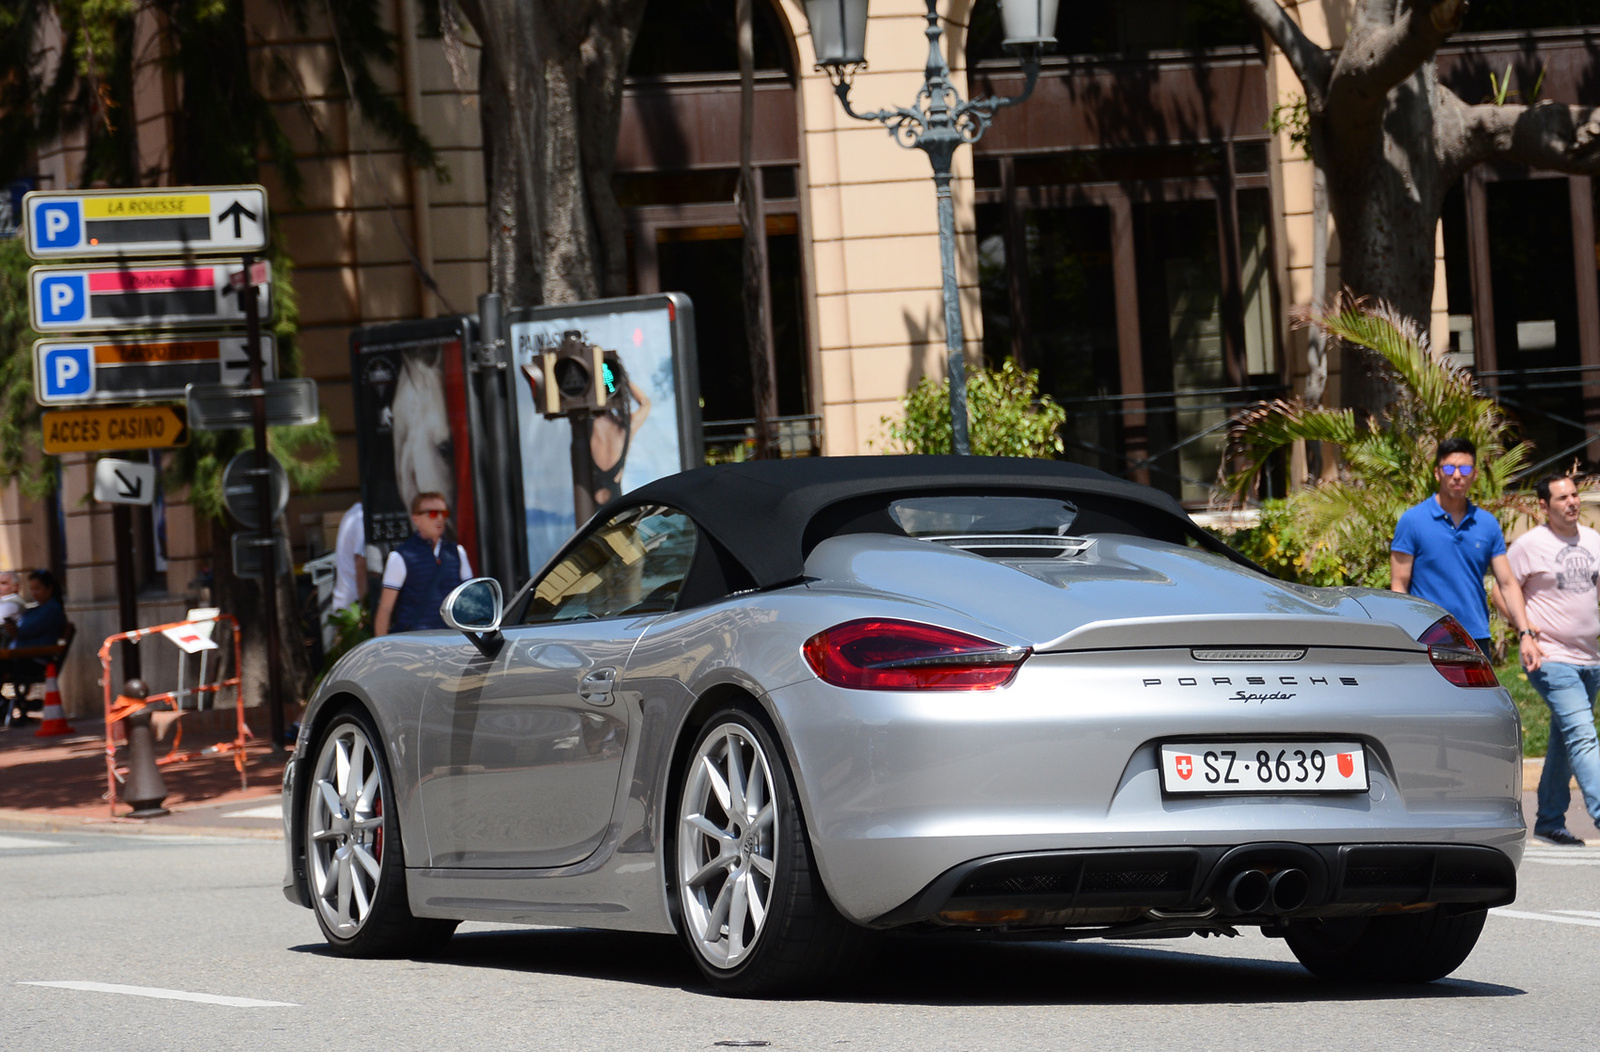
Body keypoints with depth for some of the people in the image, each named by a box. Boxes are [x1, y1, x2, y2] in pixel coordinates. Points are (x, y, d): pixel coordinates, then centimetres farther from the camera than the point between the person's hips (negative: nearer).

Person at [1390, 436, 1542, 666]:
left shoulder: (1488, 524, 10)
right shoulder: (1412, 521, 0)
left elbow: (1507, 584, 10)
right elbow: (1398, 586, -2)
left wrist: (1525, 634, -1)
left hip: (1477, 641, 4)